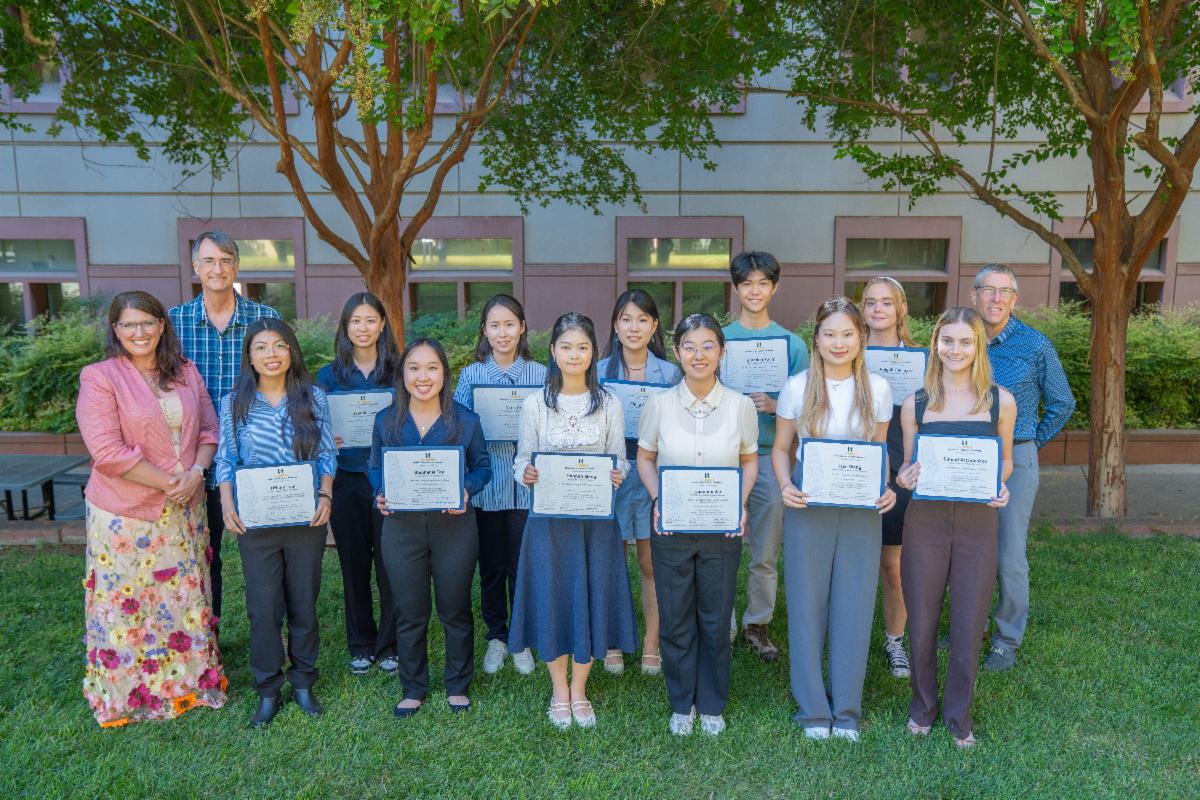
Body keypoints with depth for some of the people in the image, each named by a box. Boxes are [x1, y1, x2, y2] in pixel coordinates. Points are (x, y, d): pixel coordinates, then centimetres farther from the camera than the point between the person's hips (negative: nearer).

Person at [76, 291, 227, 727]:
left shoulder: (186, 372, 6)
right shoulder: (99, 377, -9)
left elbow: (209, 429, 6)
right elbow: (107, 451, -17)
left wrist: (196, 473, -11)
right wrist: (167, 481, -16)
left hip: (185, 509, 4)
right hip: (125, 513, -4)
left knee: (186, 598, 14)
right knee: (126, 604, 6)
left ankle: (190, 681, 31)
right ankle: (127, 695, 25)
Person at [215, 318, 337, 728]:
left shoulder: (313, 398, 0)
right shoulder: (234, 403, 1)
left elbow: (327, 455, 3)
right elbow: (225, 459, 3)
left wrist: (325, 496, -10)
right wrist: (227, 502, -10)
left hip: (307, 519, 0)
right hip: (256, 521, 0)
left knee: (304, 602, 11)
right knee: (263, 606, 6)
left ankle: (303, 682, 27)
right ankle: (268, 690, 22)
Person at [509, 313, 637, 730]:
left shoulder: (609, 404, 2)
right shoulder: (535, 403, 0)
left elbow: (620, 460, 4)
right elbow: (522, 459, 3)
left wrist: (617, 474, -18)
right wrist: (526, 474, -19)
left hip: (596, 516, 1)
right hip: (549, 516, 0)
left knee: (592, 597, 6)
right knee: (551, 598, 5)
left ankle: (579, 689, 26)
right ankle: (559, 690, 26)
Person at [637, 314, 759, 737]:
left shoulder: (740, 405, -4)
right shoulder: (659, 404, -4)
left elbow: (750, 460, 7)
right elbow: (644, 458, 6)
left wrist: (741, 502, -8)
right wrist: (657, 499, -9)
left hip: (722, 529, 0)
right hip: (671, 528, 0)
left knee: (716, 620, 11)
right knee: (675, 620, 9)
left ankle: (712, 705, 31)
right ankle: (681, 704, 30)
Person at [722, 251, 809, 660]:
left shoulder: (793, 344, 5)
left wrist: (775, 406, -16)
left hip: (770, 454, 1)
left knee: (766, 553, 8)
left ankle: (757, 623, 24)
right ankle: (723, 626, 19)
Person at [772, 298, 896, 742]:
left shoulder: (877, 388, 3)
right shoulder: (797, 387, -1)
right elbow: (780, 448, 4)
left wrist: (887, 488, -8)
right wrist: (786, 485, -14)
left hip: (861, 511, 1)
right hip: (808, 509, -1)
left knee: (854, 606, 6)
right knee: (807, 605, 5)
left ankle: (847, 709, 21)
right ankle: (813, 709, 19)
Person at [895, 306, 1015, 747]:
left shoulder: (1001, 401, 0)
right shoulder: (916, 404, 1)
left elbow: (1005, 460, 11)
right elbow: (907, 466, 8)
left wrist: (999, 486, -9)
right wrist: (904, 477, -15)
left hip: (977, 521, 0)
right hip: (925, 520, 0)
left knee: (969, 622, 8)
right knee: (922, 619, 10)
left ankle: (958, 709, 29)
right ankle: (923, 702, 33)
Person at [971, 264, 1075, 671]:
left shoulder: (1035, 345, -5)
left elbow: (1062, 403, 6)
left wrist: (1030, 445, 7)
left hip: (1013, 459, -3)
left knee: (1009, 557, -1)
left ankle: (1007, 641, 15)